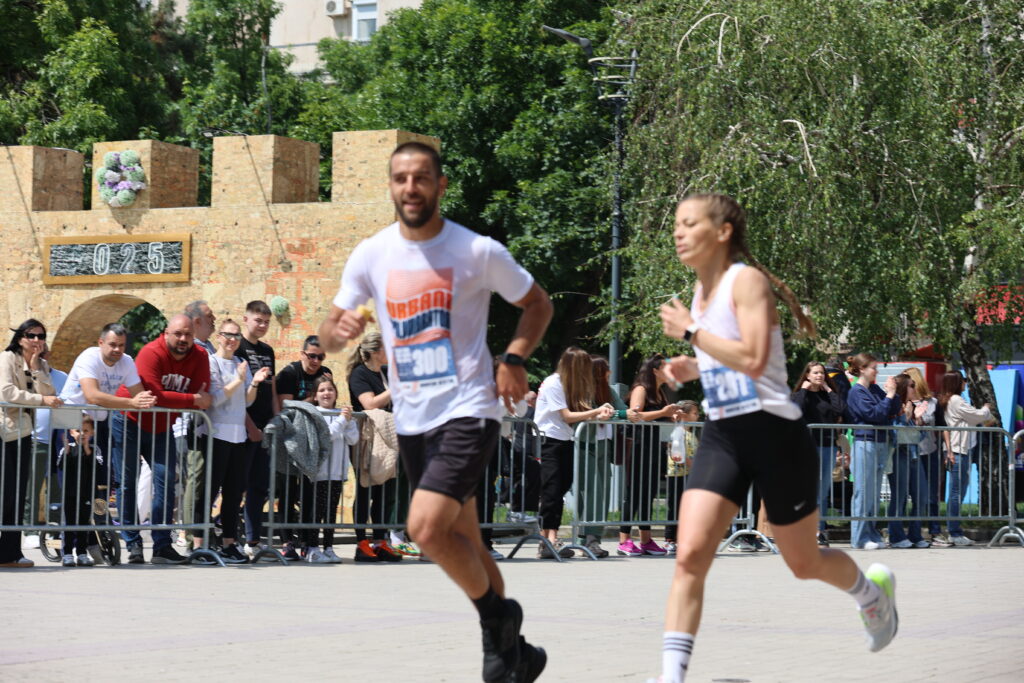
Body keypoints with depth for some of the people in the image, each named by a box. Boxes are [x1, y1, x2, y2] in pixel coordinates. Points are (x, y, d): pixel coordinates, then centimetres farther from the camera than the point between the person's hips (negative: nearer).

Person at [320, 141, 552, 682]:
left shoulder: (478, 252, -7)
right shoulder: (371, 255, 2)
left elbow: (537, 303, 7)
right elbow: (328, 334, 6)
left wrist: (514, 358, -11)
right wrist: (340, 330, -18)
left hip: (467, 410, -5)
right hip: (411, 419, 5)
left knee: (426, 528, -21)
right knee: (462, 543, 12)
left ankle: (494, 612, 3)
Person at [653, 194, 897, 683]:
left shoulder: (747, 280, -13)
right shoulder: (701, 290, 11)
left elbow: (753, 359, -27)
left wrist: (689, 332, -20)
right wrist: (690, 367, 8)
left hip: (773, 434, -6)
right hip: (721, 436, 6)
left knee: (804, 563, 11)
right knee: (689, 555, -14)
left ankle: (873, 591, 44)